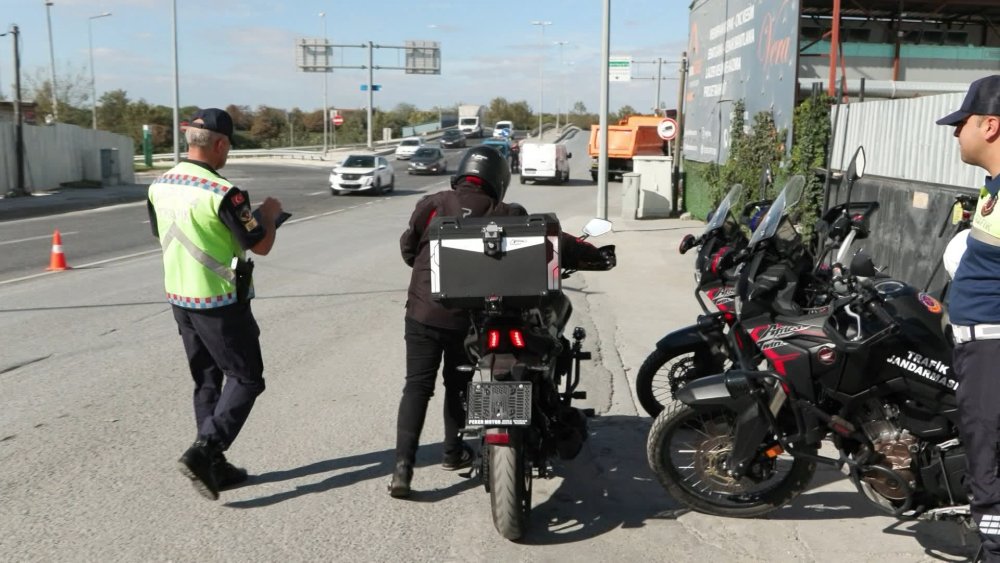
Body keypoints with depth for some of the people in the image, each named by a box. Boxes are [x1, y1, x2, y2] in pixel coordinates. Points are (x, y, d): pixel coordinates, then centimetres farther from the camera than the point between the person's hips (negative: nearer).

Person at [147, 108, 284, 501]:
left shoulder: (159, 187, 3)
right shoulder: (222, 193, -21)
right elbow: (261, 245, -14)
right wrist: (269, 213, 6)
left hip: (179, 298, 8)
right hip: (220, 303, -7)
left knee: (206, 382, 17)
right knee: (246, 379, 6)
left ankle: (214, 466, 22)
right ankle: (202, 452, -6)